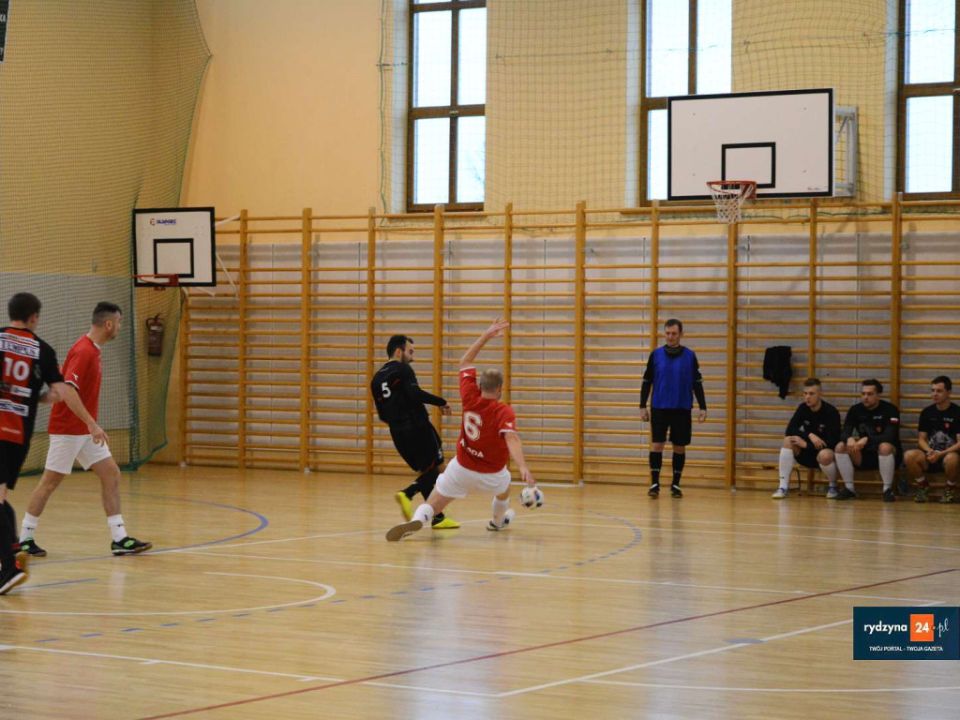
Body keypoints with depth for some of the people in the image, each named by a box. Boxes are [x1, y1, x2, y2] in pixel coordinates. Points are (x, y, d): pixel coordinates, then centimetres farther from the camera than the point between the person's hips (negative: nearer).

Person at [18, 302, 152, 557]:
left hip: (84, 430, 9)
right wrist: (92, 424, -29)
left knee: (111, 474, 3)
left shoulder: (91, 350, 10)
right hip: (68, 429, -9)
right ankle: (24, 539, 10)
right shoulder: (84, 352, -19)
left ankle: (119, 539, 3)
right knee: (51, 481, -1)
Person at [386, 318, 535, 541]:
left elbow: (465, 362, 4)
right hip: (491, 473, -1)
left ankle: (417, 520, -35)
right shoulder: (504, 412, -19)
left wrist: (486, 335, 5)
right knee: (504, 484, 35)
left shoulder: (470, 397, -9)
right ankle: (498, 520, 59)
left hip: (462, 468, 1)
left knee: (432, 505, -3)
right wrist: (523, 467, -49)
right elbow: (511, 439, -36)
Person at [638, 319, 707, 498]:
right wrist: (642, 406, 2)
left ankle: (675, 485, 15)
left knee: (679, 447, 5)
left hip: (682, 409, 0)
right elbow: (646, 382, 7)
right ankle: (655, 484, 0)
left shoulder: (690, 356, 2)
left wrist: (703, 407, 0)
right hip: (659, 408, 0)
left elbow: (697, 383, 5)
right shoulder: (656, 355, 2)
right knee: (657, 444, -6)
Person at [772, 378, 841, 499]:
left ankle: (833, 486, -7)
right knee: (789, 440, -22)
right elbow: (789, 430, -11)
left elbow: (832, 442, -23)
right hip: (807, 454, 5)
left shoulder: (831, 412, -18)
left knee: (825, 455, -39)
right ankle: (783, 486, -23)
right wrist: (810, 435, -27)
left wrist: (806, 444, -21)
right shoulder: (803, 408, -3)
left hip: (826, 450, -5)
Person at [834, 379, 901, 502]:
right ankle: (849, 488, -13)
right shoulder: (855, 410, 0)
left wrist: (867, 440, -39)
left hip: (885, 455, -4)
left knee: (885, 447, -37)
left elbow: (890, 436, -25)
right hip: (864, 455, 4)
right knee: (841, 447, -19)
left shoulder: (890, 410, -13)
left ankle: (888, 489, -25)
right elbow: (844, 433, -8)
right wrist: (849, 439, -34)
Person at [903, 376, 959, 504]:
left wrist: (941, 454, -22)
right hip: (931, 455, 3)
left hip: (950, 454, -3)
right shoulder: (927, 412, 6)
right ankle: (923, 486, 0)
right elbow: (921, 439, 7)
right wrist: (929, 451, -15)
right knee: (909, 456, -27)